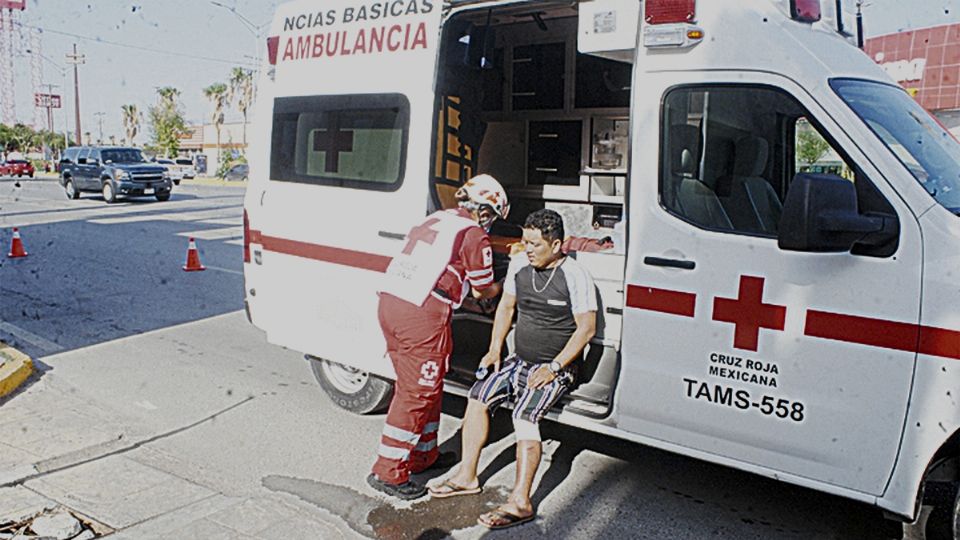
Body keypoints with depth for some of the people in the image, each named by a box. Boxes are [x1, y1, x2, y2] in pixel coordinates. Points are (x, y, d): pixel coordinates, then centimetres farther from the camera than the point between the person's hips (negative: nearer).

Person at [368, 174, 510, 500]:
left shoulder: (435, 219, 20)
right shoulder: (475, 236, -1)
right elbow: (482, 290, 8)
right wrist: (503, 286, 29)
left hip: (389, 302, 8)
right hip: (422, 315, -8)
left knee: (425, 387, 20)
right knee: (417, 392, 1)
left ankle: (424, 455, 33)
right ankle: (388, 472, 9)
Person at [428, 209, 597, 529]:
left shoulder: (575, 277, -15)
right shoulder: (519, 265, 4)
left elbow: (587, 328, -15)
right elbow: (506, 306, 14)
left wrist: (554, 367, -19)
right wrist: (494, 350, 5)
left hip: (557, 368, -7)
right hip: (520, 361, 7)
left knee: (525, 414, -27)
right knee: (478, 395, -7)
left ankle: (520, 502, -25)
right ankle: (467, 476, 4)